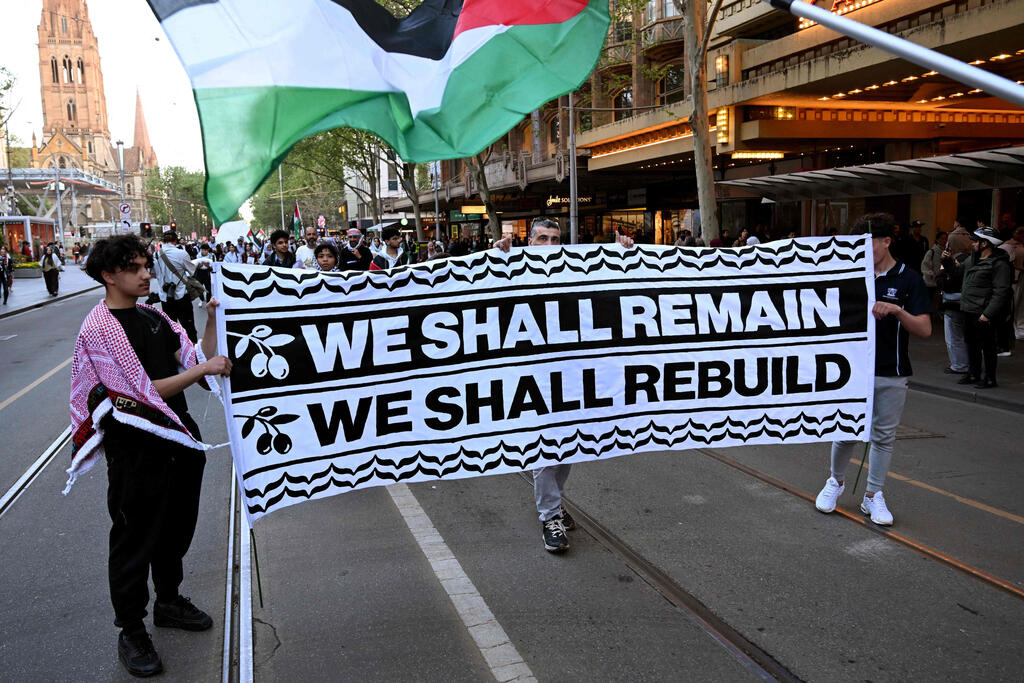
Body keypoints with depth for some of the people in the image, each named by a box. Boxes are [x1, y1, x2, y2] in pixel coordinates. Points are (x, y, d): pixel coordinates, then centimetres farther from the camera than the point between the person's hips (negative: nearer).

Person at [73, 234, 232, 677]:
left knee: (177, 527, 19)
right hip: (135, 449, -7)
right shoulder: (99, 329, -14)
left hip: (178, 438, 7)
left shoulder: (153, 317, 9)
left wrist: (214, 319, -8)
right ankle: (131, 631, 22)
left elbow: (197, 358, 4)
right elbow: (147, 390, -19)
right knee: (135, 537, 5)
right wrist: (204, 369, -19)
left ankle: (169, 601, 40)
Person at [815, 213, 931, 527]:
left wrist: (896, 310, -24)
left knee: (884, 436, 8)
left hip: (892, 375, -1)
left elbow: (924, 329, -8)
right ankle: (836, 481, 29)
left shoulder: (909, 279, -3)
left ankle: (873, 496, 21)